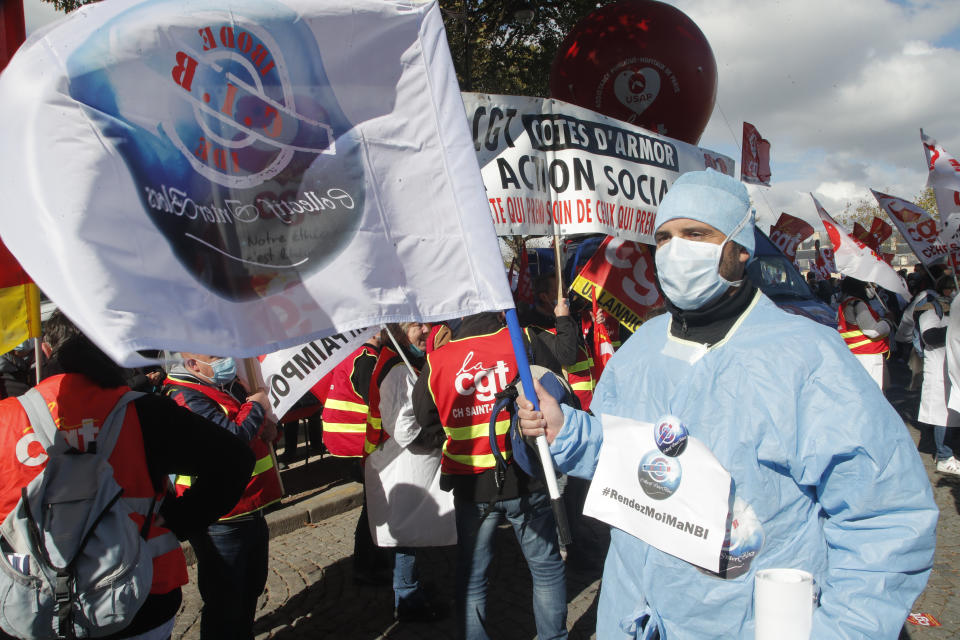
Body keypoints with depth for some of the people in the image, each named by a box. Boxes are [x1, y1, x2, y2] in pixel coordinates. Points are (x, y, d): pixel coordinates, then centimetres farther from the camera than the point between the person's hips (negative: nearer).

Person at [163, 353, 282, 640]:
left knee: (251, 590, 27)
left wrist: (267, 427, 0)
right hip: (222, 523, -10)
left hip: (249, 511, 10)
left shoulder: (229, 385, 8)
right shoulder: (186, 398, -21)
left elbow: (255, 427, 23)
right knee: (225, 605, 4)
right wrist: (256, 407, -16)